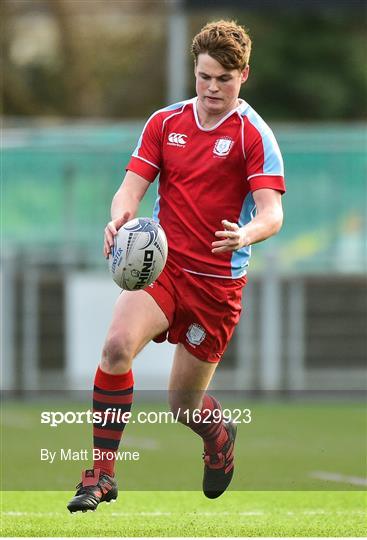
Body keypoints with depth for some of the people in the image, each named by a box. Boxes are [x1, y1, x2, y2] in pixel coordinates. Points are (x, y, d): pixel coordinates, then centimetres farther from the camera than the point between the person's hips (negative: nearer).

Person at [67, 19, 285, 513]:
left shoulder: (254, 135, -5)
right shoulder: (165, 123, 7)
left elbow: (271, 214, -14)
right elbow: (134, 184, 1)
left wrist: (246, 234, -38)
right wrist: (119, 217, -23)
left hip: (217, 281, -2)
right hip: (161, 263, 2)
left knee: (184, 406, 5)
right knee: (118, 345, -28)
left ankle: (219, 434, 44)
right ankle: (101, 473, -20)